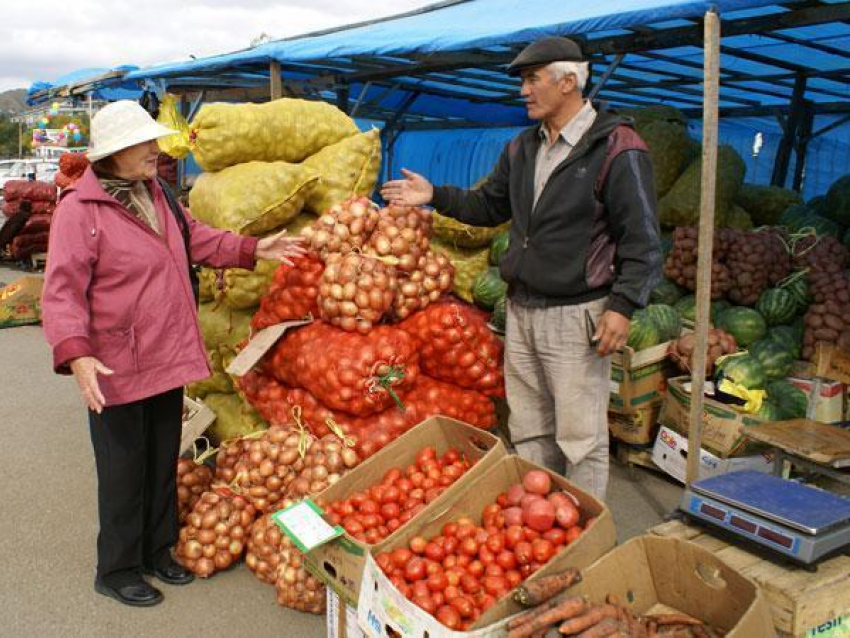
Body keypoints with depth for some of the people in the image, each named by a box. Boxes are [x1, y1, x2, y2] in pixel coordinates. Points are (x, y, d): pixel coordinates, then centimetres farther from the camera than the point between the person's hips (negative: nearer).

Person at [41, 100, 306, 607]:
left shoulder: (154, 194, 9)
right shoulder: (80, 209, -16)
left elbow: (198, 240, 22)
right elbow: (62, 291, -19)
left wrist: (253, 249, 13)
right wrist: (76, 354, -31)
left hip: (168, 358, 8)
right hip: (117, 367, -7)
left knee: (164, 462, 19)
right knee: (125, 470, 6)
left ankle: (157, 550, 38)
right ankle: (117, 570, 26)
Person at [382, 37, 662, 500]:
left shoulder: (616, 148, -11)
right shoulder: (522, 148, 12)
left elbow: (641, 238, -13)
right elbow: (489, 206, 23)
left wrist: (622, 305, -21)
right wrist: (435, 196, 12)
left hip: (576, 315, -7)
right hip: (521, 310, 7)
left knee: (581, 437, 1)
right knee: (528, 428, 17)